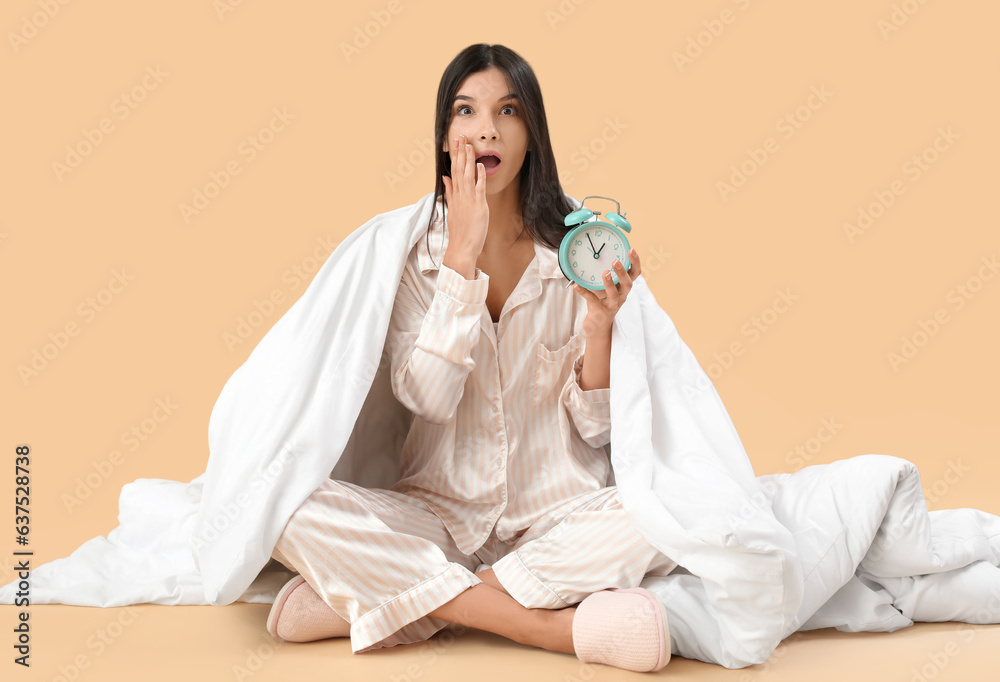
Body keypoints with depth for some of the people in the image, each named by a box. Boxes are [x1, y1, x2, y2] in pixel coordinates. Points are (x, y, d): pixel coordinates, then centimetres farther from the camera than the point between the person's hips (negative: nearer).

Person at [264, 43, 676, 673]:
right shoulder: (414, 253, 1)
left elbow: (596, 427, -1)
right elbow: (429, 399, -15)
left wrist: (600, 322, -18)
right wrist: (463, 253, -16)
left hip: (559, 518, 1)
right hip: (442, 515, 0)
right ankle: (558, 627, -26)